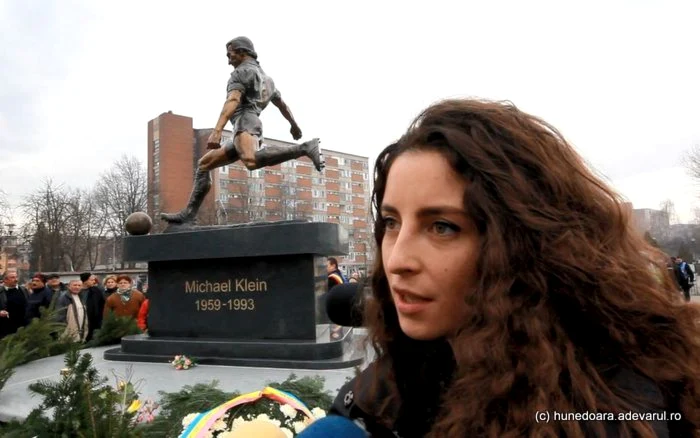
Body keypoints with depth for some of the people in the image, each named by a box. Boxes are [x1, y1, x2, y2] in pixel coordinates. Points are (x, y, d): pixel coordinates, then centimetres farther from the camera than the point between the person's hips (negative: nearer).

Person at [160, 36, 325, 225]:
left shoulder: (241, 72, 4)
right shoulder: (265, 77, 33)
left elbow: (232, 101, -15)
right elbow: (282, 104, 46)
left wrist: (217, 130, -28)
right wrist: (294, 125, 62)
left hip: (245, 123, -10)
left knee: (252, 161, -41)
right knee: (204, 163, 14)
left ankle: (306, 148, -34)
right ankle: (189, 212, 7)